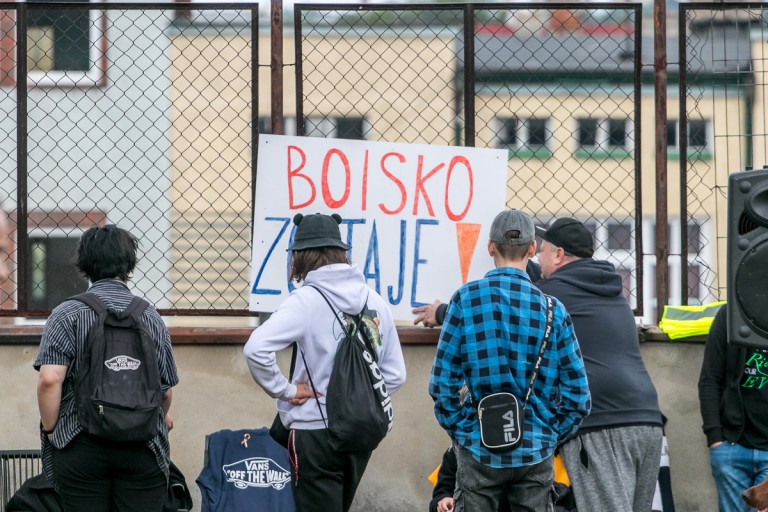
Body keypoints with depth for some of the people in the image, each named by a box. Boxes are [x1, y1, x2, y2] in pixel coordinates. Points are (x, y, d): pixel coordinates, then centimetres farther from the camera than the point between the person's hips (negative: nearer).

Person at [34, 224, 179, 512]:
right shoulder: (151, 317, 4)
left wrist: (50, 429, 1)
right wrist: (161, 419, 30)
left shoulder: (68, 314, -3)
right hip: (143, 450, 1)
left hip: (81, 444, -1)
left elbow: (49, 379, -14)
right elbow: (166, 390, 9)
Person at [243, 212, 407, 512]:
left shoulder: (307, 300, -12)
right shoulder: (375, 302, 6)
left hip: (315, 432, -6)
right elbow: (395, 375, 10)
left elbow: (256, 349, -24)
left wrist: (284, 390, -12)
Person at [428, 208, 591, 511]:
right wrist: (551, 436, 12)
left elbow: (442, 382, -5)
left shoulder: (466, 299, -5)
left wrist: (458, 430, 7)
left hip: (480, 450, -1)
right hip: (535, 452, 1)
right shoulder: (553, 310, -2)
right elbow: (577, 396, -1)